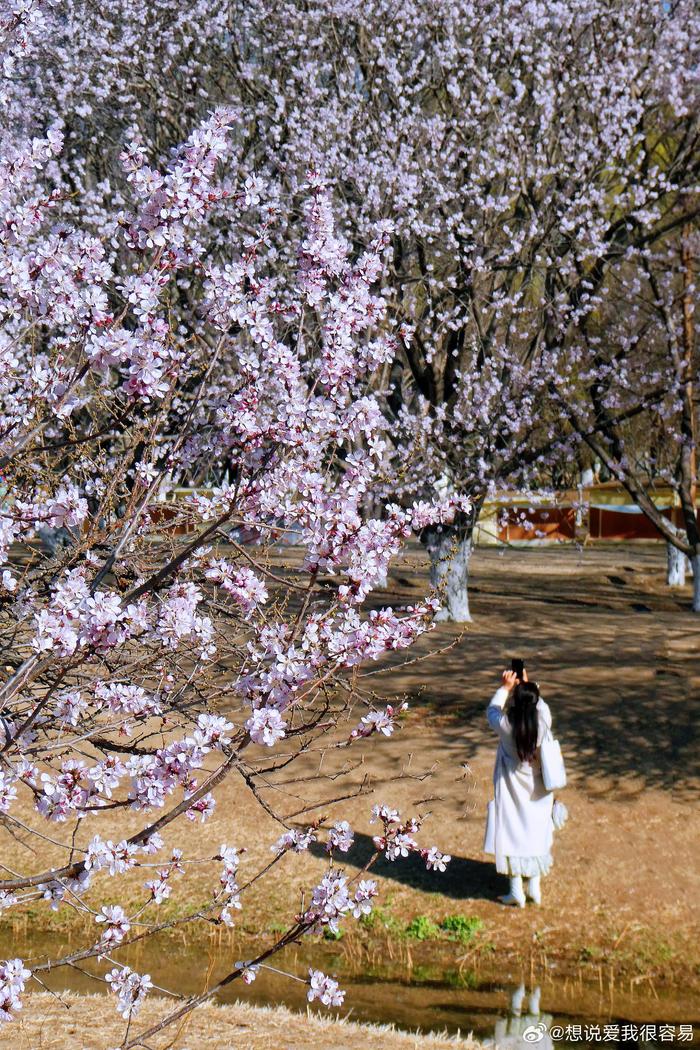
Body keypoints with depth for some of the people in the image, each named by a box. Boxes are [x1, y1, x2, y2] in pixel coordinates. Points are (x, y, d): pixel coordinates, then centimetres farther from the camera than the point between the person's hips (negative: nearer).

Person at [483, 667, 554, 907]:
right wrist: (527, 685, 11)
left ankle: (517, 891, 13)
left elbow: (492, 711, -1)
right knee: (536, 833, 17)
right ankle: (534, 887, 24)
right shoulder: (543, 721, -20)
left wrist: (506, 687, 5)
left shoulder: (506, 725, -24)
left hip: (511, 788, -2)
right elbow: (541, 705, 5)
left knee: (511, 834, 9)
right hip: (537, 790, 2)